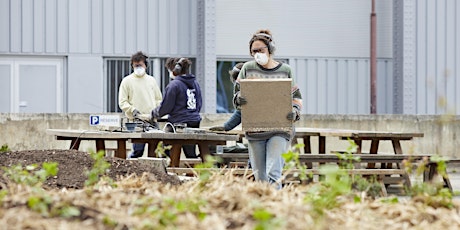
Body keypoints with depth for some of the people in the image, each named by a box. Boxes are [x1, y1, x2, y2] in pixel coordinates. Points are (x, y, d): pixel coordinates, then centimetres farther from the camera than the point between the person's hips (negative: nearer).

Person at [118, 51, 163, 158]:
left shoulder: (151, 80, 16)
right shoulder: (127, 81, 5)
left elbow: (159, 99, 21)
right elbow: (122, 102, 2)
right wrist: (132, 110, -15)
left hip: (152, 120, 4)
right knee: (138, 151, -9)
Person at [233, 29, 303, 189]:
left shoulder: (285, 70, 6)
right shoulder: (248, 69, 8)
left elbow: (296, 97, 10)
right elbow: (236, 94, 10)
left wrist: (295, 111, -12)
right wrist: (239, 99, -15)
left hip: (279, 129, -2)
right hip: (254, 129, 2)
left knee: (274, 174, -15)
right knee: (259, 176, 6)